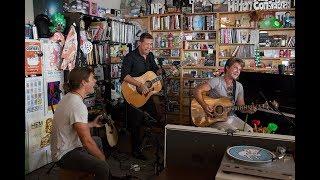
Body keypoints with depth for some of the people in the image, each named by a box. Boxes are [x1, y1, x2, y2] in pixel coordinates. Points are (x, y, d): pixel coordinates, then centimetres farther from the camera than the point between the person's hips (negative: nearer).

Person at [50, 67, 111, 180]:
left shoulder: (69, 97, 7)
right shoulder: (78, 105, -26)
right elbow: (87, 141, -26)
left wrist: (92, 124, 15)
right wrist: (103, 158, -13)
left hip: (66, 146, 11)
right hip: (64, 155, -11)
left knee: (98, 141, 29)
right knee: (103, 167, -29)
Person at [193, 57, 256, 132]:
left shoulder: (239, 86, 9)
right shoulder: (217, 81, -9)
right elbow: (197, 91, -14)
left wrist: (249, 110, -9)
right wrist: (205, 106, -26)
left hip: (231, 117, 6)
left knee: (249, 130, -12)